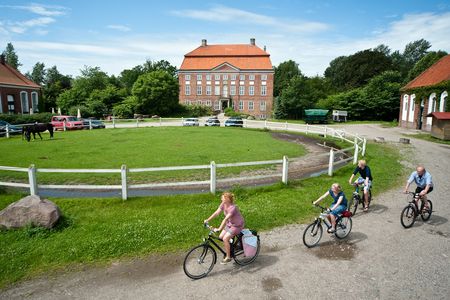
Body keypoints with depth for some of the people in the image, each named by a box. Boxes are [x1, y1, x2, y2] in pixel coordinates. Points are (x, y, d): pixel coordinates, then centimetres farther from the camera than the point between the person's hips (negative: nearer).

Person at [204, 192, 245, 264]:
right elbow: (217, 213, -9)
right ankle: (229, 249, 24)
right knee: (220, 237, 0)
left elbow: (226, 219, -39)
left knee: (225, 238, -16)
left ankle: (228, 257, 1)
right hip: (230, 224, 8)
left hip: (237, 225, -8)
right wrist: (207, 220, -17)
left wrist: (219, 229, -44)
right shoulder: (223, 204, -8)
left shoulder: (232, 208, -32)